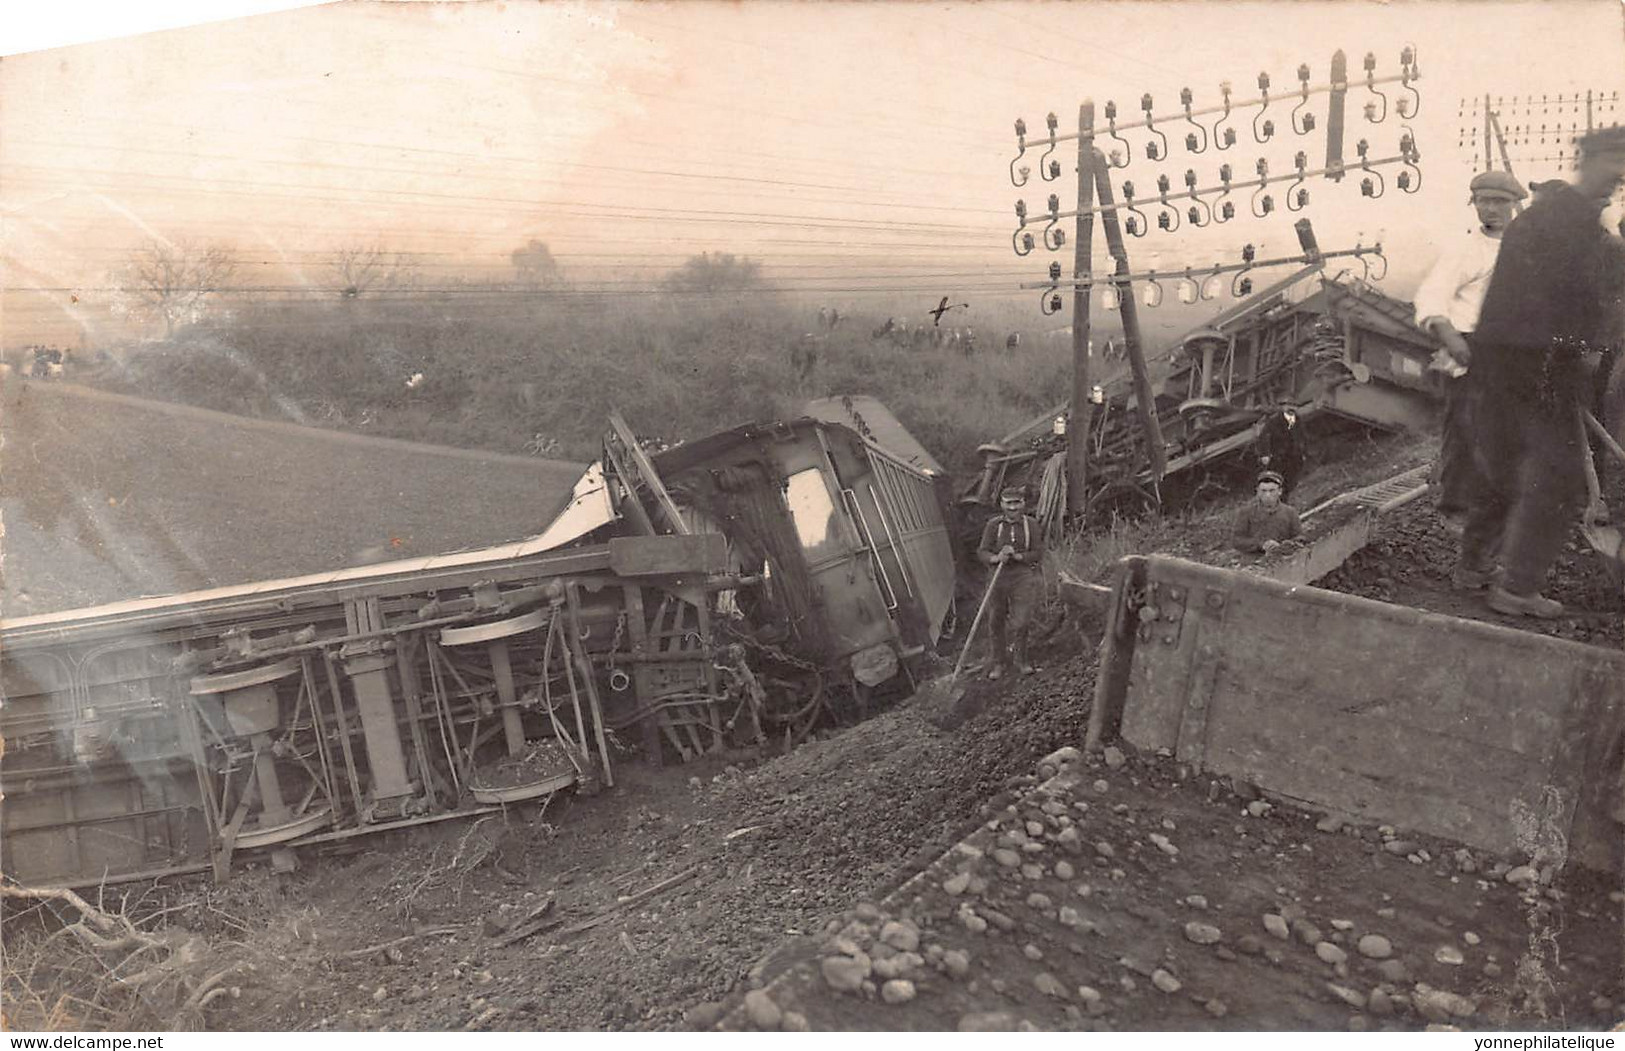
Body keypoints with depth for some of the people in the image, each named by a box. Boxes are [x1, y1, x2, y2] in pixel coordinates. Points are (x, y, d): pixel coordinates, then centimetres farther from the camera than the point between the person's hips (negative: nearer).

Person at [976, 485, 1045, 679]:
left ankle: (1021, 661, 17)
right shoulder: (993, 525, 0)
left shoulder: (1031, 525, 1)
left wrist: (1017, 556, -17)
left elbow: (1038, 553, -1)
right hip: (998, 577, 1)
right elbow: (982, 552, -3)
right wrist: (996, 558, -23)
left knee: (1020, 622, -6)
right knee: (996, 621, 8)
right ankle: (998, 663, 27)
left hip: (1023, 577, -1)